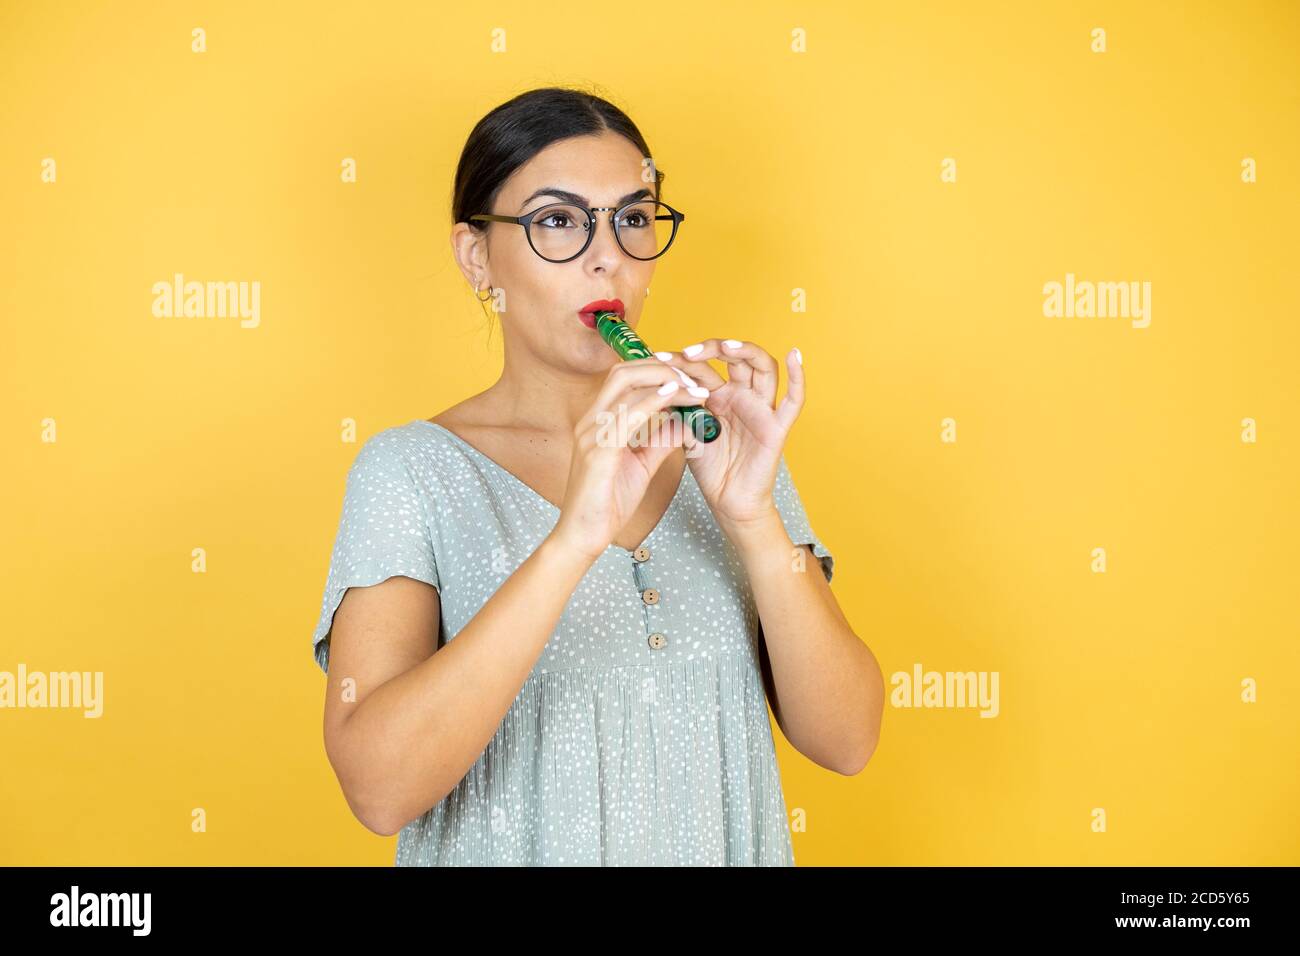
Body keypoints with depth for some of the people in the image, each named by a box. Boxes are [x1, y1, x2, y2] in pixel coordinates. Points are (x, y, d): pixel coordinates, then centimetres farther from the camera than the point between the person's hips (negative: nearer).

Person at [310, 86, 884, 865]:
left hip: (723, 843, 3)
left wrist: (752, 519, -25)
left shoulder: (718, 448, -4)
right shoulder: (411, 473, -13)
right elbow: (378, 786, -26)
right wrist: (572, 537, -35)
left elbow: (847, 741, -11)